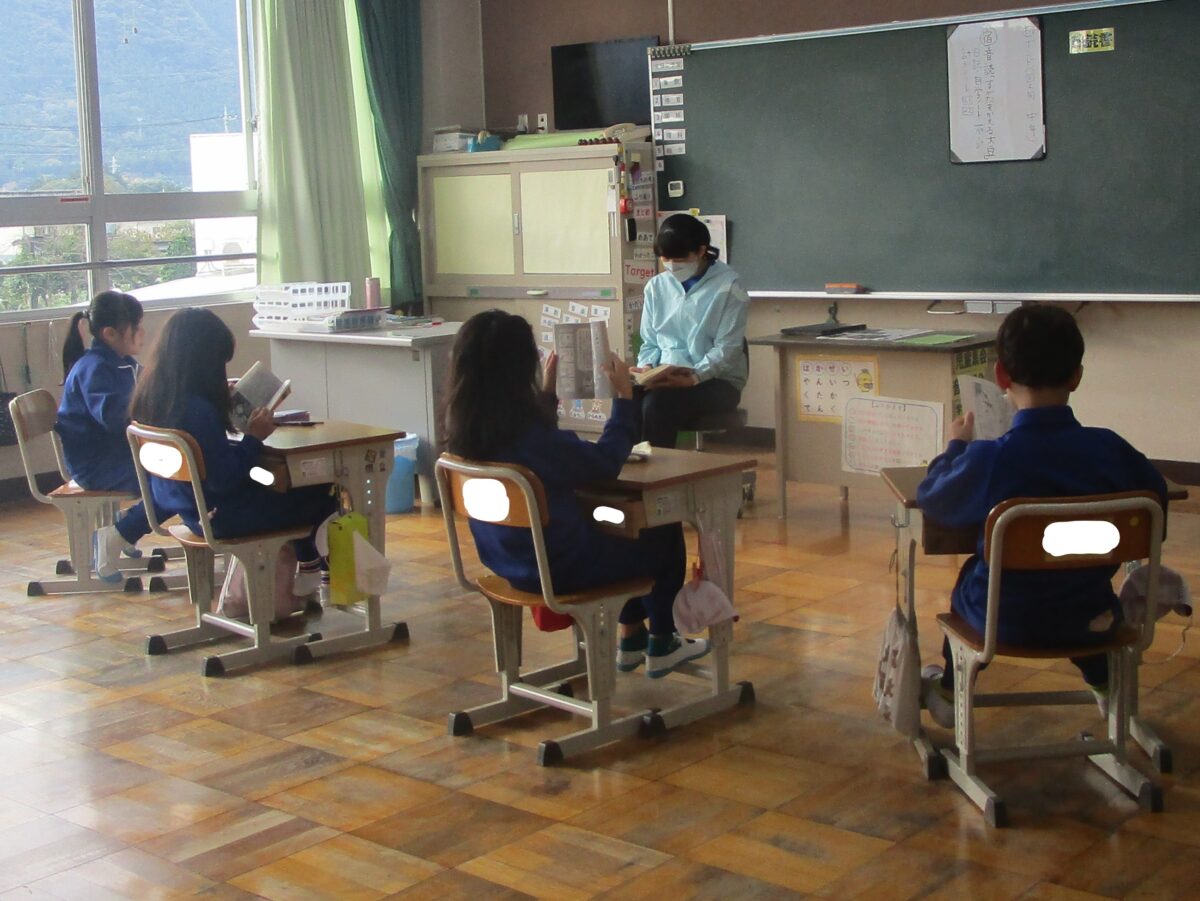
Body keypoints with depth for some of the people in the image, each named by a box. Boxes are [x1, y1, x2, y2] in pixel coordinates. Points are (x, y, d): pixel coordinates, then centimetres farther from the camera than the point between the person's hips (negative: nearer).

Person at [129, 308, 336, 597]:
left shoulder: (151, 398, -3)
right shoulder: (198, 409, -30)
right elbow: (224, 479, -27)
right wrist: (253, 438, -17)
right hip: (217, 516, -10)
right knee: (321, 496, 6)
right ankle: (309, 570, 30)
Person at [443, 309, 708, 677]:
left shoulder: (464, 424, -7)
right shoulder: (525, 431, -32)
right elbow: (604, 463, -19)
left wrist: (548, 393, 19)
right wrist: (624, 397, -10)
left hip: (506, 560, 8)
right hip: (557, 566, -8)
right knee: (665, 532, 14)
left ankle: (631, 640, 39)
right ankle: (661, 646, 30)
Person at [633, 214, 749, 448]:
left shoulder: (727, 288, -4)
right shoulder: (656, 286, 12)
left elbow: (727, 350, -10)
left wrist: (692, 378, -24)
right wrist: (646, 368, -5)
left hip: (717, 381, -4)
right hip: (666, 377, 4)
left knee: (657, 404, -33)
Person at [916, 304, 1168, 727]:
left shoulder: (988, 459, -26)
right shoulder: (1110, 449, -17)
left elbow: (930, 498, -8)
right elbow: (1155, 494, 3)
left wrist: (956, 446, 10)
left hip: (1003, 620, -2)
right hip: (1088, 617, 2)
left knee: (970, 575, 34)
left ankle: (948, 693, 51)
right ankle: (1106, 685, 58)